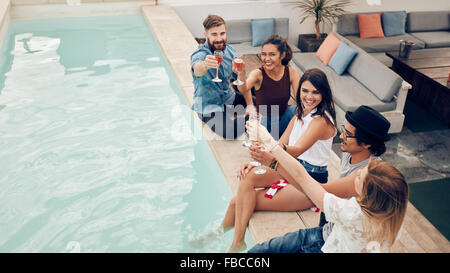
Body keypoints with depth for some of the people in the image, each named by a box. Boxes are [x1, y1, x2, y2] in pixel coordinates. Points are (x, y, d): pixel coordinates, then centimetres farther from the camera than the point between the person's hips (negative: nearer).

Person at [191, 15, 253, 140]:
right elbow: (197, 70, -46)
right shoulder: (199, 54, -21)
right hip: (208, 105, -6)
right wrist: (205, 65, -70)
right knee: (230, 131, -28)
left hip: (229, 98, 7)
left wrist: (250, 105, -7)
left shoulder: (229, 51, -2)